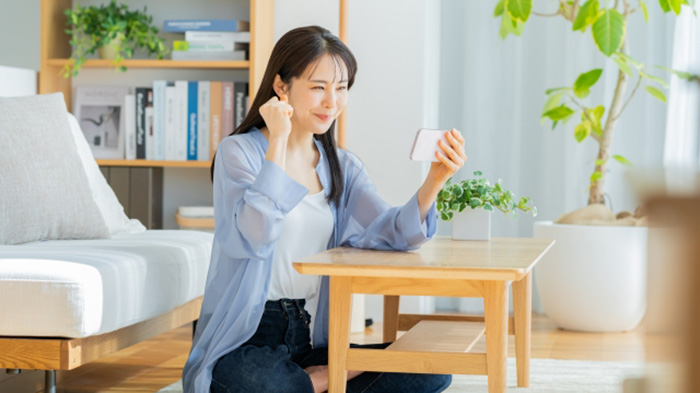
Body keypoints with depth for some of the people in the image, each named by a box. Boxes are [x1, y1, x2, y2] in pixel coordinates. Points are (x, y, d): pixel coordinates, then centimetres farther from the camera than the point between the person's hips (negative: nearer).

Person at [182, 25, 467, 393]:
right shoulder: (240, 152, -4)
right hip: (244, 340, -5)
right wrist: (278, 142, -19)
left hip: (313, 339, 5)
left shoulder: (342, 167, 12)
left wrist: (435, 179, -22)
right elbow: (254, 238, -22)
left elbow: (391, 232, -5)